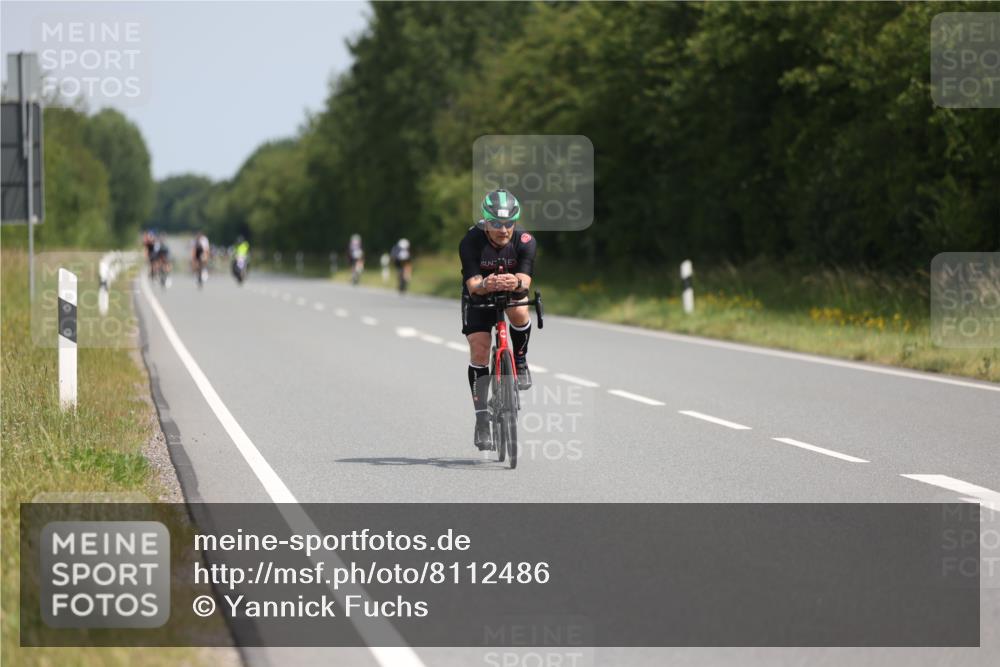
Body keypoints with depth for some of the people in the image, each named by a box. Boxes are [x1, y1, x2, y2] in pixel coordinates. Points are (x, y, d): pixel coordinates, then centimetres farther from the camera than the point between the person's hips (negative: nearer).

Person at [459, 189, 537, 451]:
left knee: (519, 313, -33)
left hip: (513, 292, 1)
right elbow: (472, 285, -34)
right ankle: (482, 418, -6)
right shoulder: (471, 242, -28)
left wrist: (516, 283, -58)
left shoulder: (524, 241, -26)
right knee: (479, 352, -12)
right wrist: (486, 285, -57)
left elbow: (525, 281, -34)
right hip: (479, 295, 0)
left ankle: (520, 362, -5)